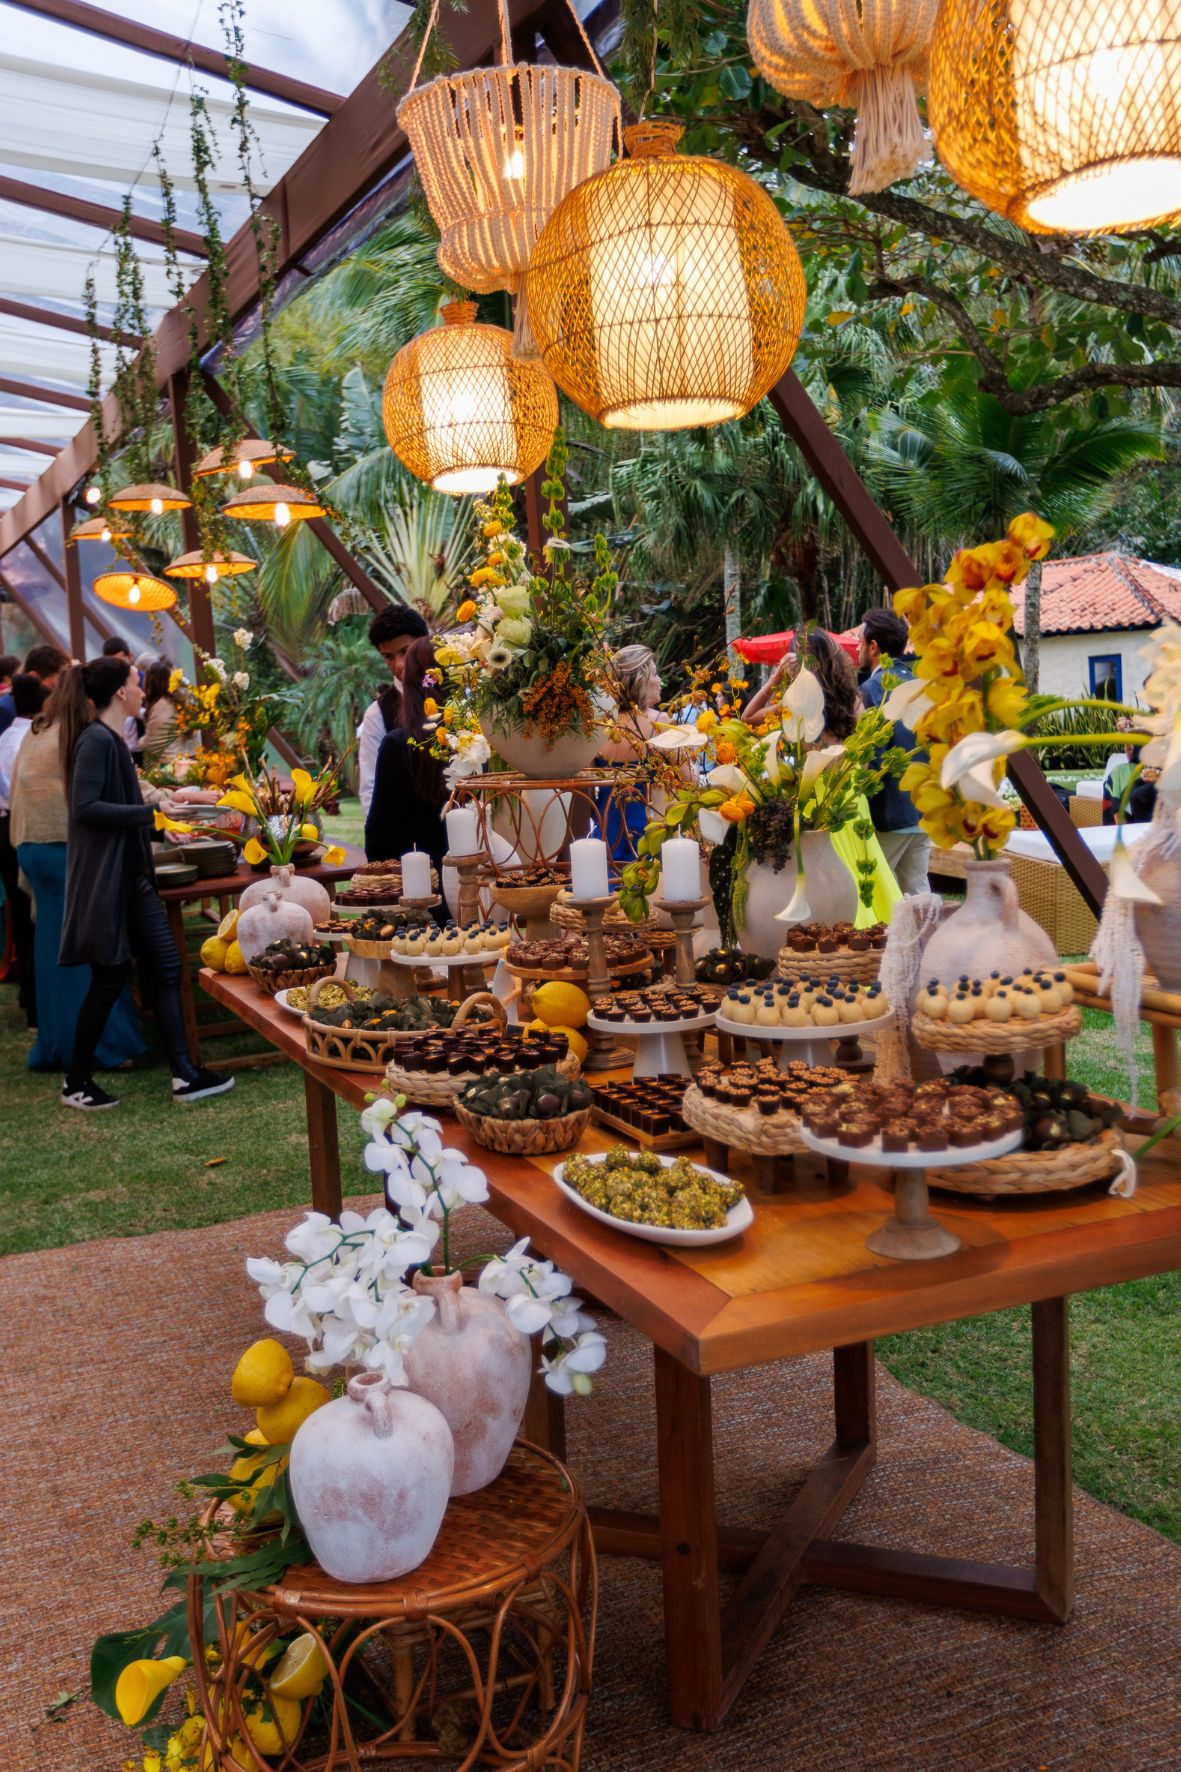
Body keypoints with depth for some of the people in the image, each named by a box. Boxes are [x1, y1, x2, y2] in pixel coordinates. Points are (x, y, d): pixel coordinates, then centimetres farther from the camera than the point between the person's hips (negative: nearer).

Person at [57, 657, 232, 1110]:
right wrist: (151, 811, -24)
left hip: (131, 876, 10)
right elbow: (85, 808, -24)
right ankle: (76, 1084, 16)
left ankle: (184, 1075, 10)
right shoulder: (96, 740, -16)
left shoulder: (111, 740, 13)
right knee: (109, 979, 0)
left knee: (166, 968, 7)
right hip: (105, 881, -10)